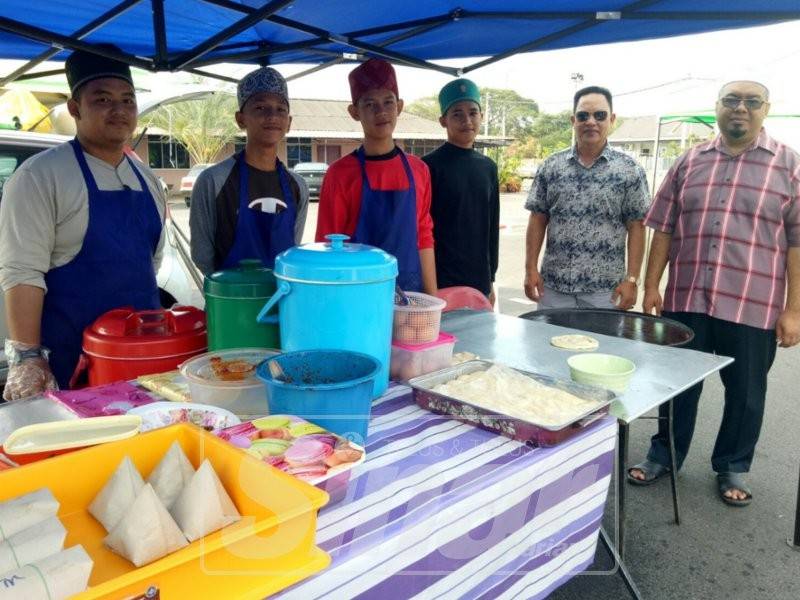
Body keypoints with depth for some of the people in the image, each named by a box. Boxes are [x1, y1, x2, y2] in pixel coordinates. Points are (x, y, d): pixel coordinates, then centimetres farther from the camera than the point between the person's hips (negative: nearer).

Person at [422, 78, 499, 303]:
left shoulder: (488, 167, 9)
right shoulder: (430, 166, -8)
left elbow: (492, 227, 14)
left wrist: (491, 278, 13)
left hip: (479, 281, 5)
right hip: (441, 283, -5)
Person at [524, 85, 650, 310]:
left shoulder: (629, 170, -1)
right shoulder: (550, 167, 4)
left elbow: (636, 227, -2)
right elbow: (537, 220, 6)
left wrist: (631, 279, -8)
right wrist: (531, 269, 0)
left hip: (605, 289, -1)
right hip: (553, 286, 2)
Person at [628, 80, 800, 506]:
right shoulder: (689, 163, 7)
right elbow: (663, 228, 8)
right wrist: (651, 286, 3)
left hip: (753, 306, -1)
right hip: (686, 299, 2)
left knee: (745, 392, 12)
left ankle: (732, 467, 32)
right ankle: (664, 454, 31)